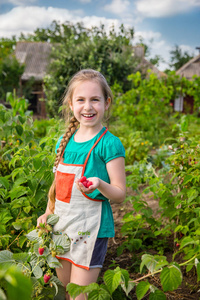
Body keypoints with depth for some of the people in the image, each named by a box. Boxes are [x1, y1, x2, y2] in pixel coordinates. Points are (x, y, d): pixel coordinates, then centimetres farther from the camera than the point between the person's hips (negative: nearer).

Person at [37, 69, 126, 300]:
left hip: (91, 227, -6)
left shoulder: (109, 144, -13)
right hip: (61, 225, 6)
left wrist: (99, 184, -30)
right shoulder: (64, 141, 6)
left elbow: (120, 194, -12)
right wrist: (48, 213, 13)